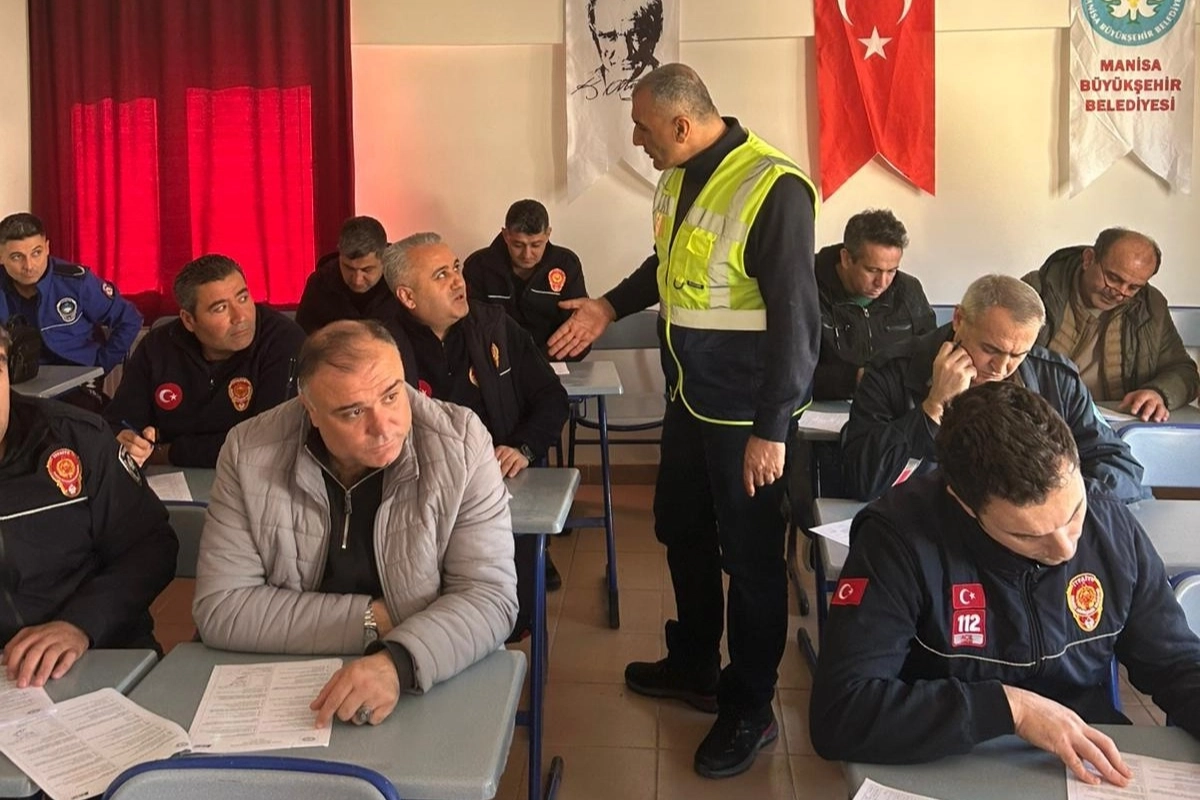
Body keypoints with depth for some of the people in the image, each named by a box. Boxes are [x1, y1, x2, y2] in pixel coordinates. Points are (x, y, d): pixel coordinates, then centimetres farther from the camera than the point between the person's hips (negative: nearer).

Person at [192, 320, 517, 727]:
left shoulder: (461, 443, -12)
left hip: (433, 688, -1)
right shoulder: (250, 452, -8)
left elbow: (490, 596, -13)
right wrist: (373, 619, -13)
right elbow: (219, 609, -8)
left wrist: (398, 662, -30)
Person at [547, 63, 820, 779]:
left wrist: (771, 430, -21)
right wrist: (611, 307, 10)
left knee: (750, 555, 6)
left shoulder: (773, 188, -21)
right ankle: (694, 666, 42)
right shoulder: (679, 176, 4)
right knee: (681, 530, 21)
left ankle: (751, 709, 25)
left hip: (748, 409, -9)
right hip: (691, 395, 9)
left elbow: (796, 318, -21)